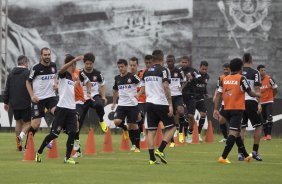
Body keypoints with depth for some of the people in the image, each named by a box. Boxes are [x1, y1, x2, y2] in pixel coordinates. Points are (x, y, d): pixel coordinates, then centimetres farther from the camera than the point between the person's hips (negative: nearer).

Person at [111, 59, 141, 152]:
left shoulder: (133, 76, -8)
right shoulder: (117, 78, 9)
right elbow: (115, 90, 25)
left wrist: (138, 94, -22)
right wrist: (114, 103, 27)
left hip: (132, 104, -4)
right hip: (121, 104, 4)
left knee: (133, 125, -1)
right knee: (117, 121, -17)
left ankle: (137, 147, 9)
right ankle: (125, 129, 18)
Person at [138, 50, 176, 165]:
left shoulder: (146, 72, 11)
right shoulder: (163, 70, -7)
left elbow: (143, 90, 17)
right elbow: (166, 88, -15)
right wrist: (170, 105, -15)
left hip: (149, 103, 6)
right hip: (161, 103, -6)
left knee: (151, 131, 5)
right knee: (171, 127, 6)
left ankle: (152, 158, 1)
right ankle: (160, 150, -10)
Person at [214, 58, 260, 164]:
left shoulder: (224, 79, 6)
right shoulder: (241, 79, -7)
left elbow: (218, 94, 3)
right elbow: (250, 93, -3)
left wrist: (216, 109, 4)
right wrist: (258, 95, 18)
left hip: (227, 109, 6)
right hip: (237, 109, -6)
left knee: (236, 132, 19)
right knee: (233, 133, -11)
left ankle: (245, 155, 32)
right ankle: (223, 157, -23)